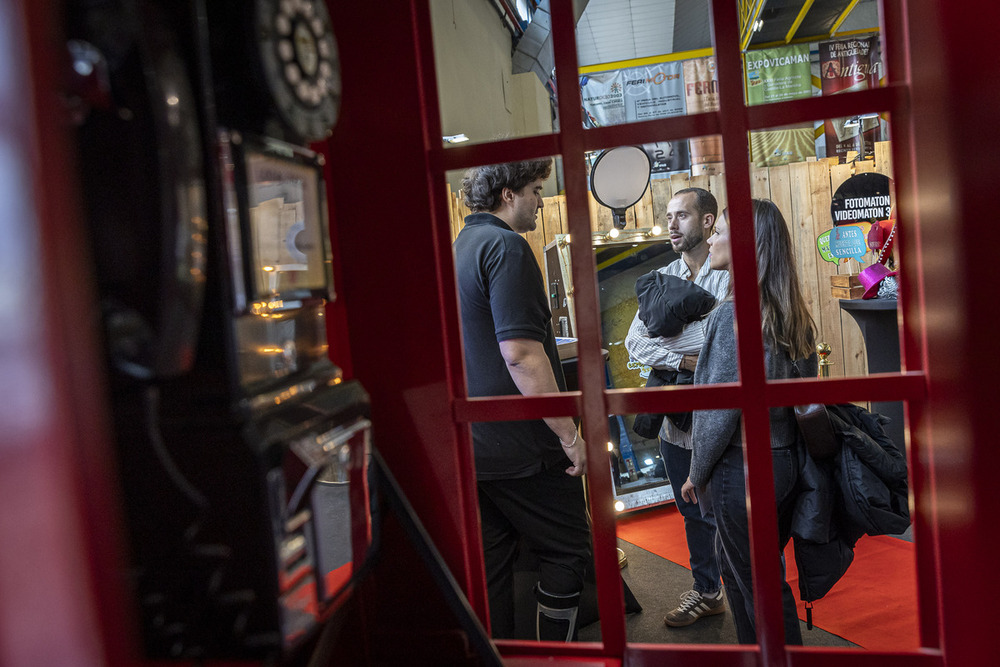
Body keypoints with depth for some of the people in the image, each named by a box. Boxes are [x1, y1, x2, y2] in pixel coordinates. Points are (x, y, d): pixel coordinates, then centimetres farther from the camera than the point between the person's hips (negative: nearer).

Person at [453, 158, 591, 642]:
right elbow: (521, 353, -24)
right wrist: (569, 434, -18)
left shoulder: (457, 247, 14)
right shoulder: (505, 245, -14)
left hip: (470, 442, 9)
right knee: (567, 553, 8)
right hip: (520, 445, -9)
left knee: (488, 566, 16)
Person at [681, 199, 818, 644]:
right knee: (734, 562, 25)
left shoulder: (732, 314, -21)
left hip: (744, 470, -8)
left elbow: (720, 412, -20)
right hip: (787, 464, 8)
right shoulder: (796, 313, 3)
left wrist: (697, 474, -7)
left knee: (761, 587, 10)